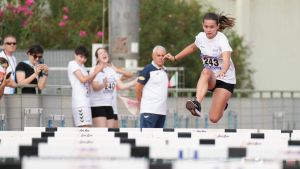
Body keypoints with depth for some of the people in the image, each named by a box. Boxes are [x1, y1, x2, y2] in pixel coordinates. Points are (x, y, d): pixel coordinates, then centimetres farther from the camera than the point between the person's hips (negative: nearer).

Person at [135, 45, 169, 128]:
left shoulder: (164, 71, 15)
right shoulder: (148, 70, -7)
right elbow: (138, 88, -4)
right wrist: (140, 102, 4)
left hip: (162, 111, 8)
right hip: (149, 111, -8)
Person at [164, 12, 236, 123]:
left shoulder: (222, 40, -21)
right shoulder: (201, 37, -3)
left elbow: (226, 60, -39)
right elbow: (192, 48, 22)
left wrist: (223, 71, -60)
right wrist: (175, 58, 19)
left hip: (225, 80, -4)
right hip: (210, 79, 4)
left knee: (214, 118, -12)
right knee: (206, 72, -37)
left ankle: (222, 105, 23)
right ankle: (197, 104, -50)